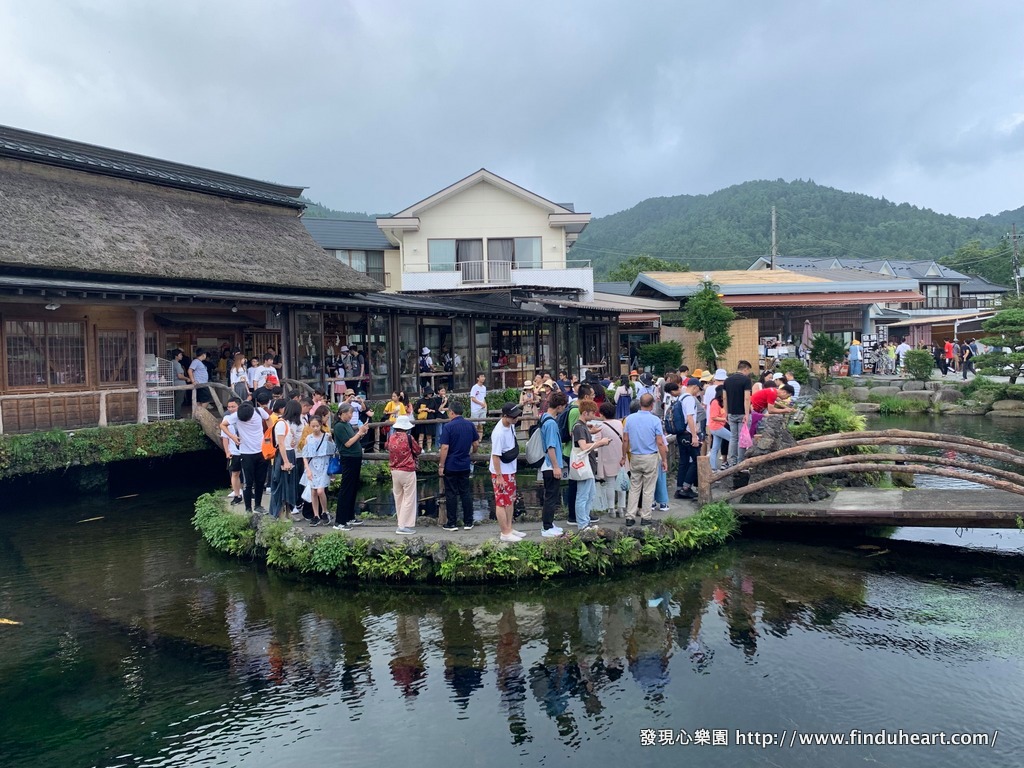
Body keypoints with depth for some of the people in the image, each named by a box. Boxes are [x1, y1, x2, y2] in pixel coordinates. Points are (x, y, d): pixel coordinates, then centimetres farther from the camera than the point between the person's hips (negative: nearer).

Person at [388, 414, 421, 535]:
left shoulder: (391, 437, 0)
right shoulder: (408, 437, -14)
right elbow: (418, 450, -2)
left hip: (394, 471, 6)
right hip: (407, 471, -6)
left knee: (398, 498, 14)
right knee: (409, 499, 0)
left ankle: (402, 522, 21)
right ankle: (404, 526, -3)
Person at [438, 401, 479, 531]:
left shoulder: (448, 426, -14)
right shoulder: (470, 425, 1)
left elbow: (445, 448, -17)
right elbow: (476, 444, 7)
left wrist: (441, 465, -9)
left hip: (451, 466, -4)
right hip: (465, 465, 4)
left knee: (451, 494, 4)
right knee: (466, 493, 11)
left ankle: (451, 523, 9)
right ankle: (468, 522, 13)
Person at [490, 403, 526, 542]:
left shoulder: (511, 425, 0)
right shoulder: (499, 433, -27)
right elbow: (495, 456, -23)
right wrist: (499, 477, -20)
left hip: (510, 470, 9)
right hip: (501, 473, -9)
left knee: (510, 501, 17)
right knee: (502, 502, 1)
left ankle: (509, 528, 29)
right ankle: (505, 533, 10)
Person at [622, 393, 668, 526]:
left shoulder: (630, 418, -1)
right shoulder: (655, 420, -10)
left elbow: (625, 440, 1)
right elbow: (660, 443, -10)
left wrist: (624, 457, 12)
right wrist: (664, 460, -2)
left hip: (635, 457, 3)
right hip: (650, 458, -3)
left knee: (634, 488, 10)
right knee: (648, 489, 6)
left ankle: (630, 516, 8)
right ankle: (645, 517, 9)